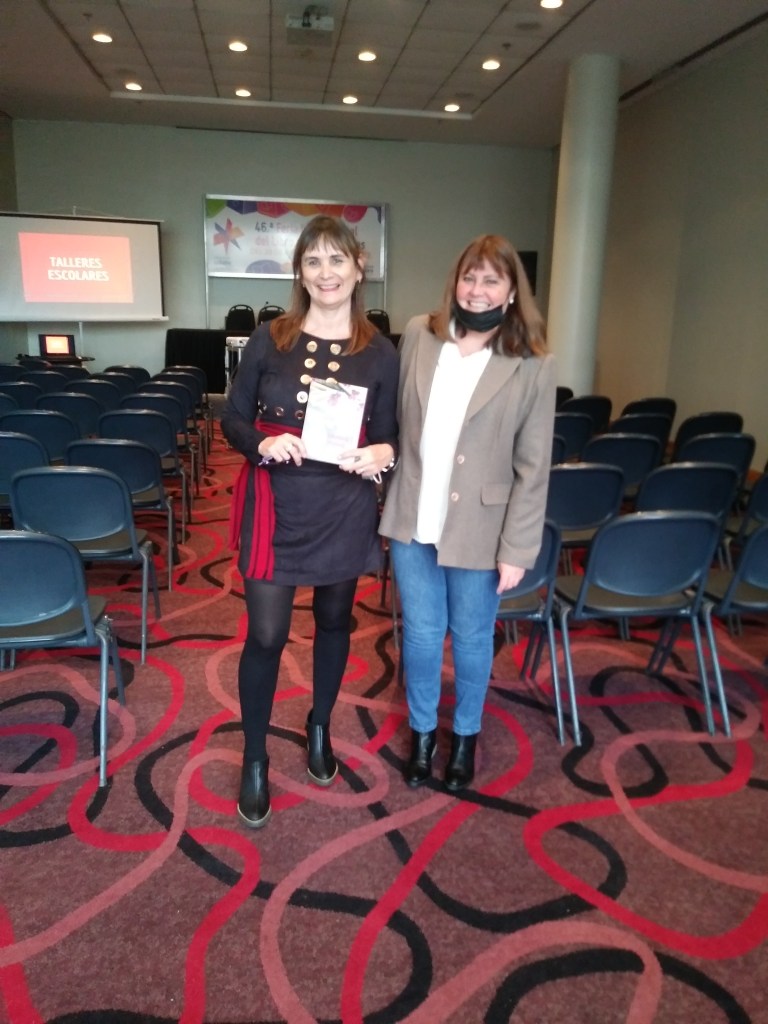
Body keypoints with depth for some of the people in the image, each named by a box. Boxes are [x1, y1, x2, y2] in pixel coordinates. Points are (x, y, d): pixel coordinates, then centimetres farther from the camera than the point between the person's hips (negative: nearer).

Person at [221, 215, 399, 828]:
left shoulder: (381, 352, 0)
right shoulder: (269, 340, -2)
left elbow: (391, 434, 4)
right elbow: (232, 419, 2)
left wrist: (382, 453, -19)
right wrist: (263, 444, -19)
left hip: (346, 509, 2)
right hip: (276, 504, -1)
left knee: (335, 621, 17)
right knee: (266, 634, 1)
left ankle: (321, 727, 43)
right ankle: (255, 758, 23)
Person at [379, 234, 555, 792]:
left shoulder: (534, 364, -9)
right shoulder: (419, 334, 0)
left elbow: (533, 467, -9)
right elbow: (396, 416, 9)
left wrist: (517, 548, -10)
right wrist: (386, 481, 6)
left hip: (479, 529, -2)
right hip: (412, 518, 3)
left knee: (471, 637, 15)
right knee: (421, 632, 14)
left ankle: (466, 734, 40)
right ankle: (422, 730, 38)